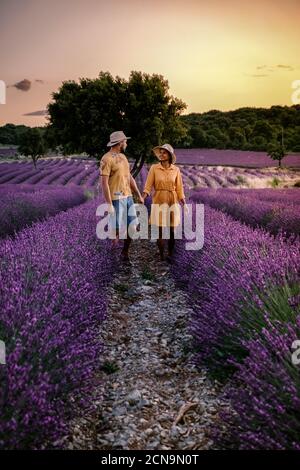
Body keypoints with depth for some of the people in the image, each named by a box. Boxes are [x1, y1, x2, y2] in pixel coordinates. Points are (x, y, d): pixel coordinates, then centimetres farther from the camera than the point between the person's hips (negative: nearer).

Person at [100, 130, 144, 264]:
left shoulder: (123, 157, 13)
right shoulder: (107, 159, -14)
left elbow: (130, 178, 18)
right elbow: (104, 183, -17)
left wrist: (139, 195, 16)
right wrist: (109, 204, -20)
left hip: (128, 197, 8)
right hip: (115, 198, -8)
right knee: (118, 228, -4)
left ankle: (125, 253, 22)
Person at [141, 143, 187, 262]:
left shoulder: (176, 170, 1)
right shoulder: (154, 168, -3)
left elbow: (179, 189, 5)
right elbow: (148, 186, -6)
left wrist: (185, 204, 0)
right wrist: (142, 198, -21)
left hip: (172, 202, 1)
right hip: (158, 202, -1)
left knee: (171, 231, 5)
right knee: (160, 231, 0)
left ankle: (170, 256, 19)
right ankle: (162, 257, 13)